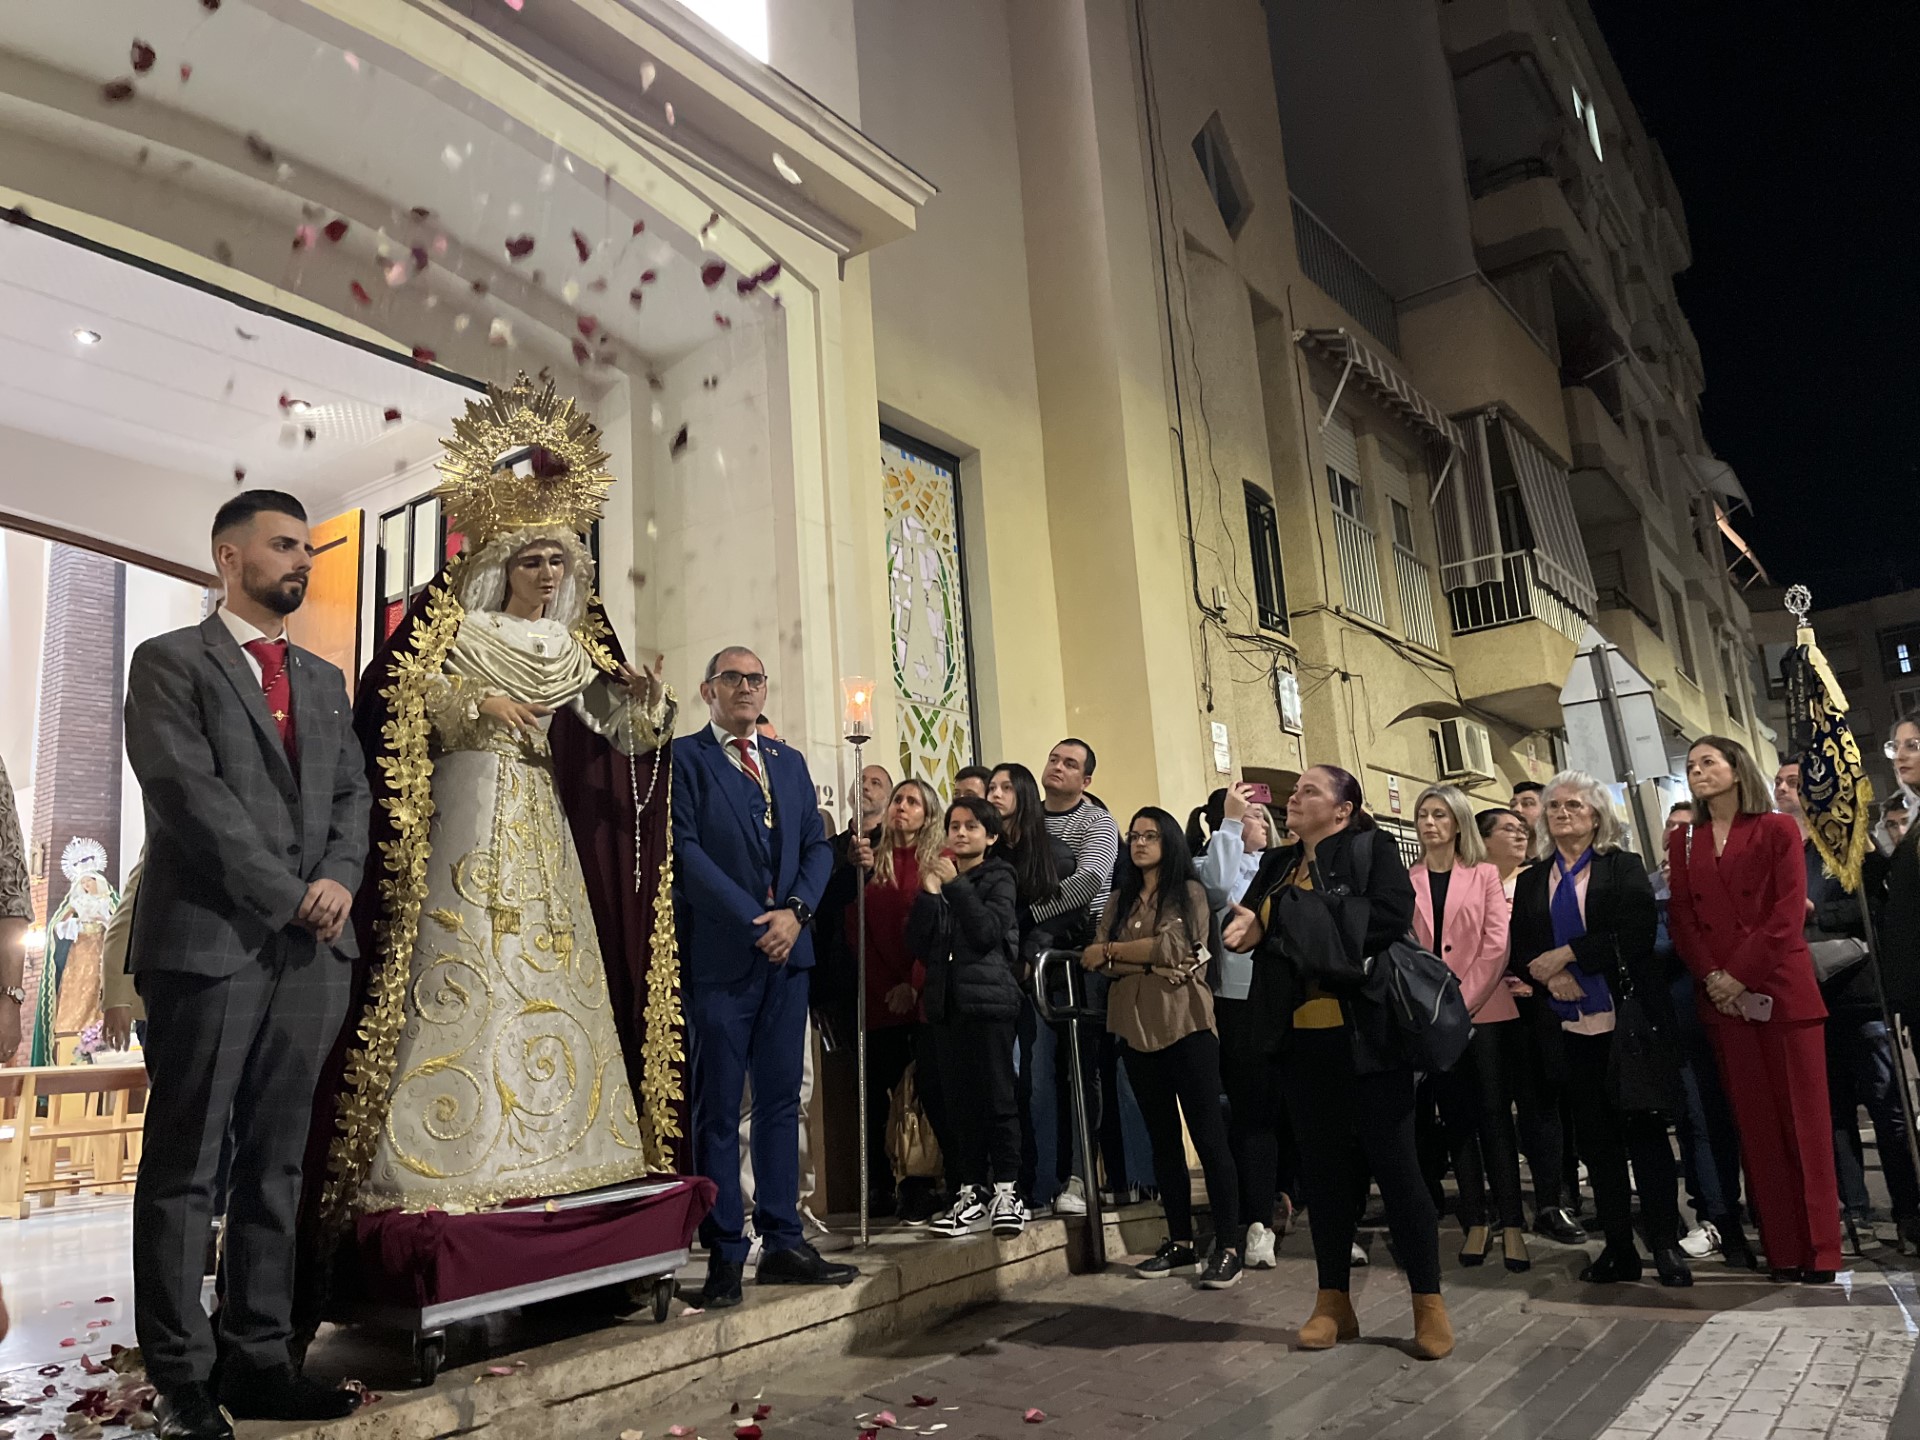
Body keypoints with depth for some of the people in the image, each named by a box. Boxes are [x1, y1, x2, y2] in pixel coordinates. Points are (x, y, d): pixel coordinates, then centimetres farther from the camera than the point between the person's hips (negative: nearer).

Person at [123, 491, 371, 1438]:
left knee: (277, 1165, 9)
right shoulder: (169, 662, 1)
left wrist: (339, 880, -6)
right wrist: (289, 897, -12)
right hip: (210, 944, -5)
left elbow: (352, 793, 13)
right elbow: (190, 794, -11)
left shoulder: (324, 679, 19)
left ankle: (259, 1361, 17)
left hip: (312, 951, 6)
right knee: (184, 1171, 3)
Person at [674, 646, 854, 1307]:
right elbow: (687, 852, -10)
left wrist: (794, 911, -6)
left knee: (781, 1102, 9)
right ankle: (724, 1254, 10)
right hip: (719, 955, -5)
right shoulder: (683, 759, -1)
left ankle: (782, 1242, 16)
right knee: (718, 1110, 2)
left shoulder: (790, 762, 17)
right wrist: (755, 923, -15)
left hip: (786, 952, 5)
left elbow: (817, 847, 12)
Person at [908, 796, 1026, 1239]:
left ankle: (1005, 1193, 2)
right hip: (945, 1001, 5)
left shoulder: (999, 878, 5)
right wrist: (929, 892, -3)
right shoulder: (938, 878, 17)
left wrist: (955, 884, -12)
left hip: (987, 1000, -5)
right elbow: (917, 945, 8)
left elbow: (988, 931, -13)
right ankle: (970, 1196, 9)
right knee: (956, 1103, 3)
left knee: (996, 1099, -4)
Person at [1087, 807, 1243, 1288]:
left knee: (1208, 1135, -5)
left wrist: (1110, 951, -2)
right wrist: (1152, 966, -14)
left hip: (1185, 1026, -5)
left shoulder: (1190, 893, 1)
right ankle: (1179, 1242, 19)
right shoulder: (1120, 899, 14)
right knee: (1162, 1137, 11)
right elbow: (1099, 960, 1)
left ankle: (1228, 1246, -1)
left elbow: (1172, 947, -13)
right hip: (1136, 1027, 5)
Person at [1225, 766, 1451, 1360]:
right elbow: (1244, 921, 8)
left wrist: (1301, 926, -17)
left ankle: (1429, 1303, 15)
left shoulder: (1371, 848, -3)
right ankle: (1333, 1301, 23)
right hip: (1303, 1042, 6)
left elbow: (1393, 914, -19)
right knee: (1324, 1170, 12)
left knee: (1395, 1166, 2)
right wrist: (1246, 925, -16)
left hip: (1364, 1037, -5)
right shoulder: (1278, 865, 14)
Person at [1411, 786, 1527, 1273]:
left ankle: (1511, 1223, 4)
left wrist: (1462, 1001, -13)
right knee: (1456, 1119, 7)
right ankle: (1476, 1221, 15)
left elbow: (1496, 945, -5)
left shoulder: (1485, 875, 4)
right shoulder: (1407, 882, 8)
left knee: (1494, 1115, -2)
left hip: (1484, 1012, -2)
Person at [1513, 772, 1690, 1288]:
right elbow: (1521, 955, 8)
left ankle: (1666, 1244, 11)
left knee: (1644, 1130, 0)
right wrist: (1550, 975, -12)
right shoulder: (1531, 882, 13)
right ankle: (1618, 1247, 16)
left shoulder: (1623, 868, 3)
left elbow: (1636, 935, -12)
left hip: (1625, 1018, -3)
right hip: (1570, 1028, 3)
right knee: (1596, 1138, 7)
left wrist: (1568, 953, -14)